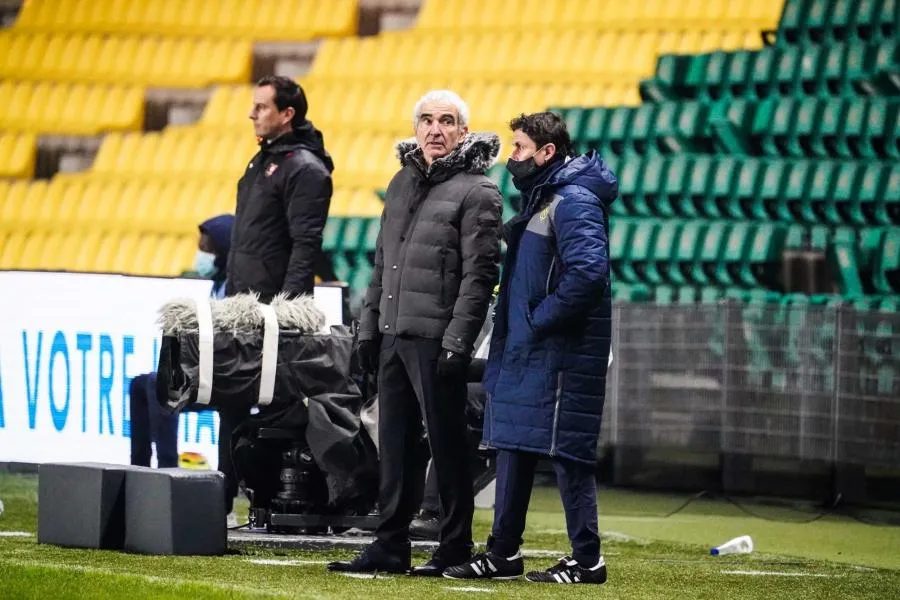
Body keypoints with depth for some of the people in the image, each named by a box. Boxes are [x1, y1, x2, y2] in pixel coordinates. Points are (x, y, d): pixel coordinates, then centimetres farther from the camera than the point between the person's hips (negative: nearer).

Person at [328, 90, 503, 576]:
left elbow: (479, 274, -13)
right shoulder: (403, 182, 17)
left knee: (446, 443, -2)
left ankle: (456, 548, 5)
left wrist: (457, 341, -18)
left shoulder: (476, 192, -6)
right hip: (394, 336, 7)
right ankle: (390, 545, 14)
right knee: (395, 443, 9)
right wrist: (369, 326, 16)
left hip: (436, 340, -7)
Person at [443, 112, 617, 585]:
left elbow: (588, 271, -27)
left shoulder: (574, 202, -15)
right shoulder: (539, 199, 17)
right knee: (512, 448, 12)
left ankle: (587, 560, -2)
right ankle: (503, 553, 18)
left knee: (567, 454, -7)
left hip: (559, 354, -10)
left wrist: (542, 319, -20)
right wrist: (516, 324, 12)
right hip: (522, 352, 10)